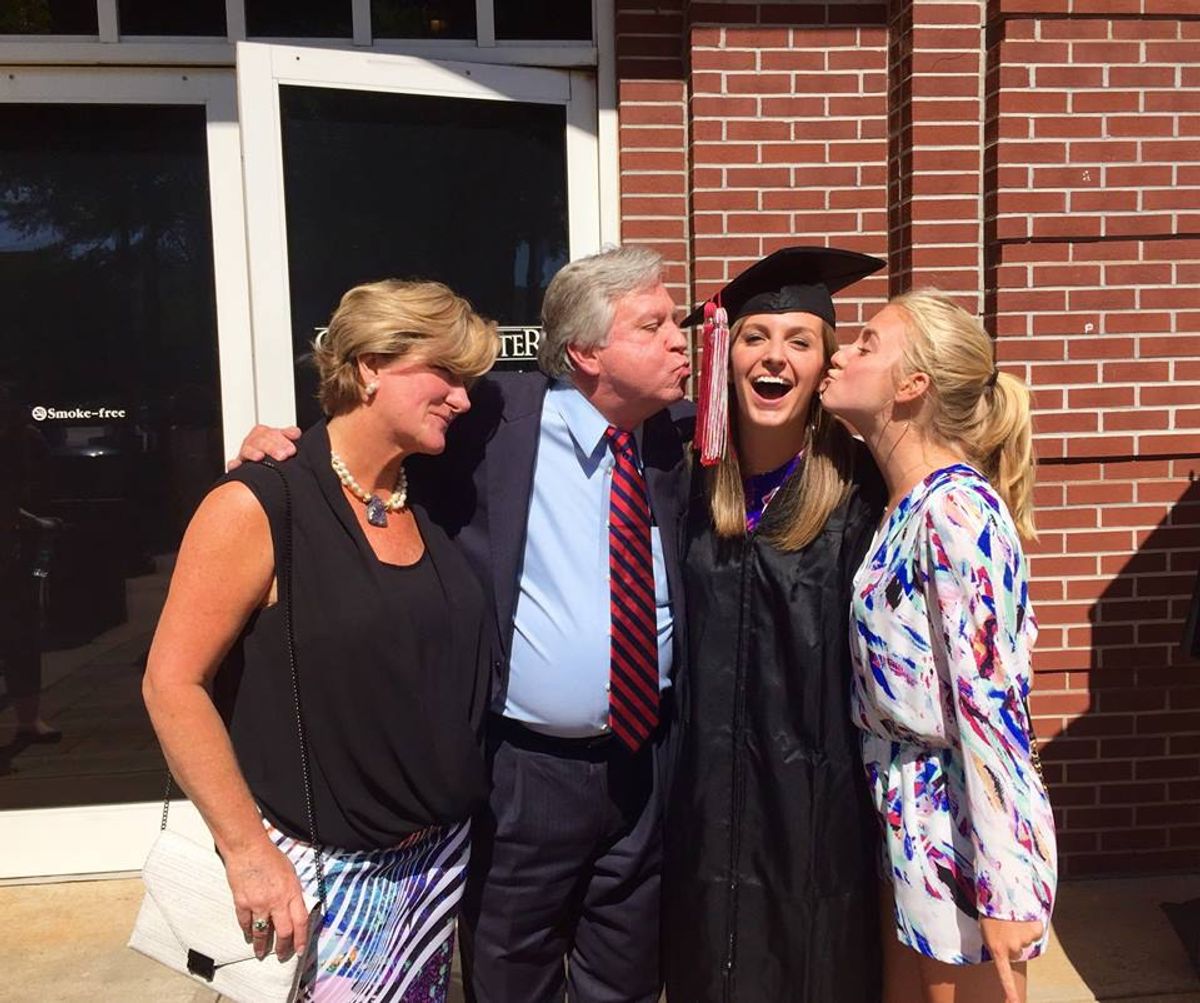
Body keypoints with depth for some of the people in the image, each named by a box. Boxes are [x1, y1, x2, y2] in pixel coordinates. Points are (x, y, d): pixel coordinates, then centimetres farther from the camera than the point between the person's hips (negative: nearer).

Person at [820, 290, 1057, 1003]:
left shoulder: (956, 508, -21)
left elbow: (989, 700, -24)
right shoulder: (907, 504, 5)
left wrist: (1002, 886, -21)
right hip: (910, 816, 8)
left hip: (963, 826, -8)